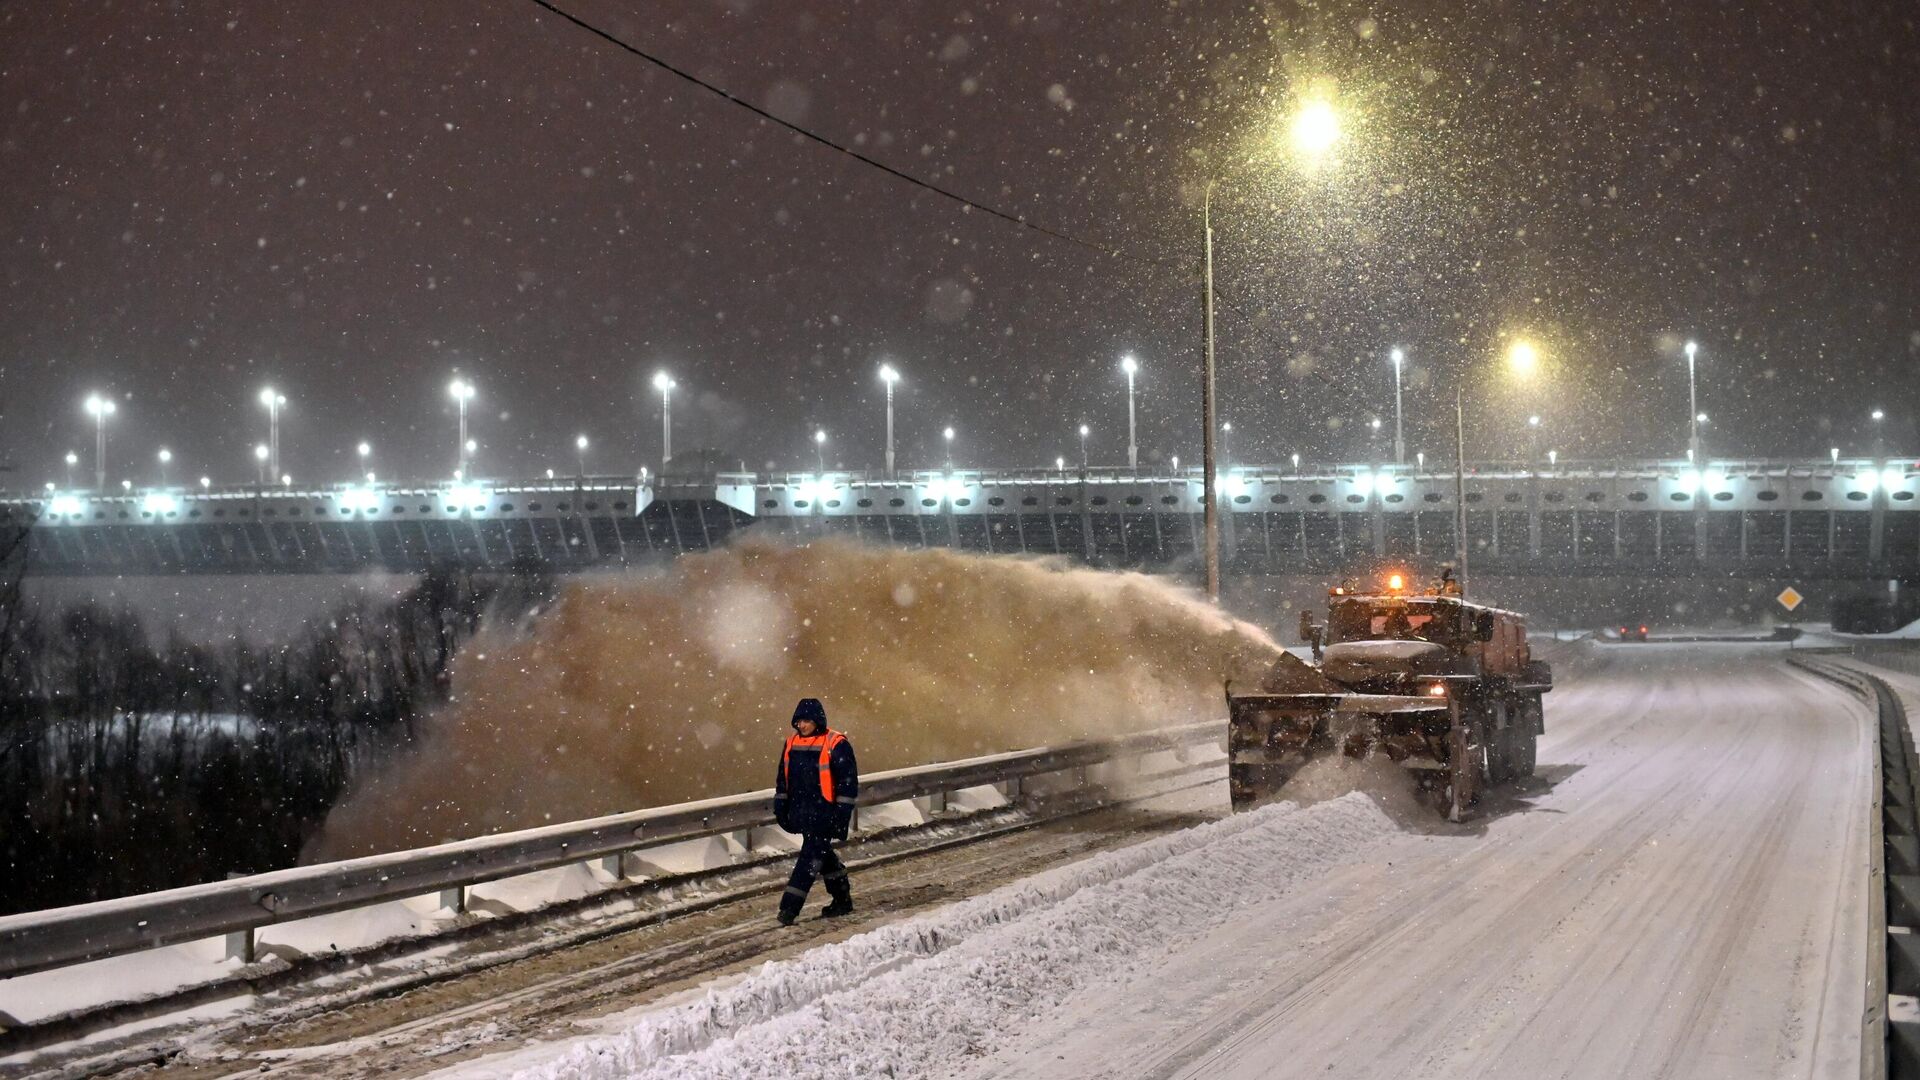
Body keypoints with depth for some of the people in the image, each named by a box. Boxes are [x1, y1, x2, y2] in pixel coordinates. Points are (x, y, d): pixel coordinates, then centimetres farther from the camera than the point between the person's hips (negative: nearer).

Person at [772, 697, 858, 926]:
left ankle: (790, 907, -14)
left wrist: (842, 813, -13)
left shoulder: (836, 745, -11)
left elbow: (848, 780, -10)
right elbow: (783, 778, 17)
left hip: (824, 812, -7)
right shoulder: (791, 744, 8)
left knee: (810, 857, -10)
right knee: (823, 854, 16)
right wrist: (780, 807, 13)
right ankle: (842, 899, 29)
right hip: (802, 812, 7)